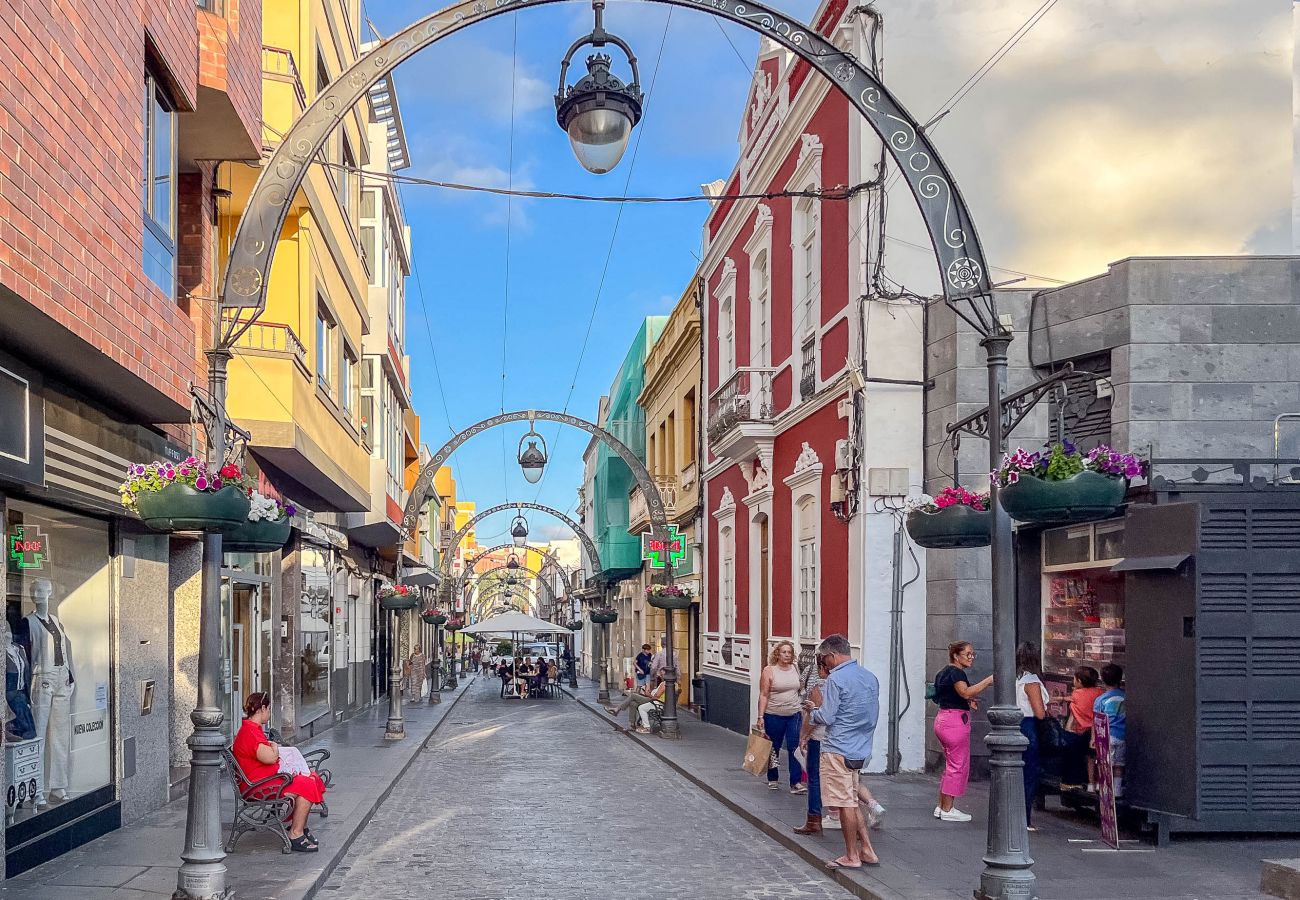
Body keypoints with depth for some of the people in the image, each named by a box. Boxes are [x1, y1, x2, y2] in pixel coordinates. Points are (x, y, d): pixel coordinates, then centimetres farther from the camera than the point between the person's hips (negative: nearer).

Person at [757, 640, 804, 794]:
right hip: (774, 716, -3)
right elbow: (763, 695, -9)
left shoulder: (795, 669, 6)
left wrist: (802, 711, 14)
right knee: (773, 749, 10)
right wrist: (760, 717, -14)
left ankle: (796, 783, -6)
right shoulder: (769, 671, -7)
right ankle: (772, 780, 26)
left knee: (795, 749, -7)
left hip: (794, 716, 3)